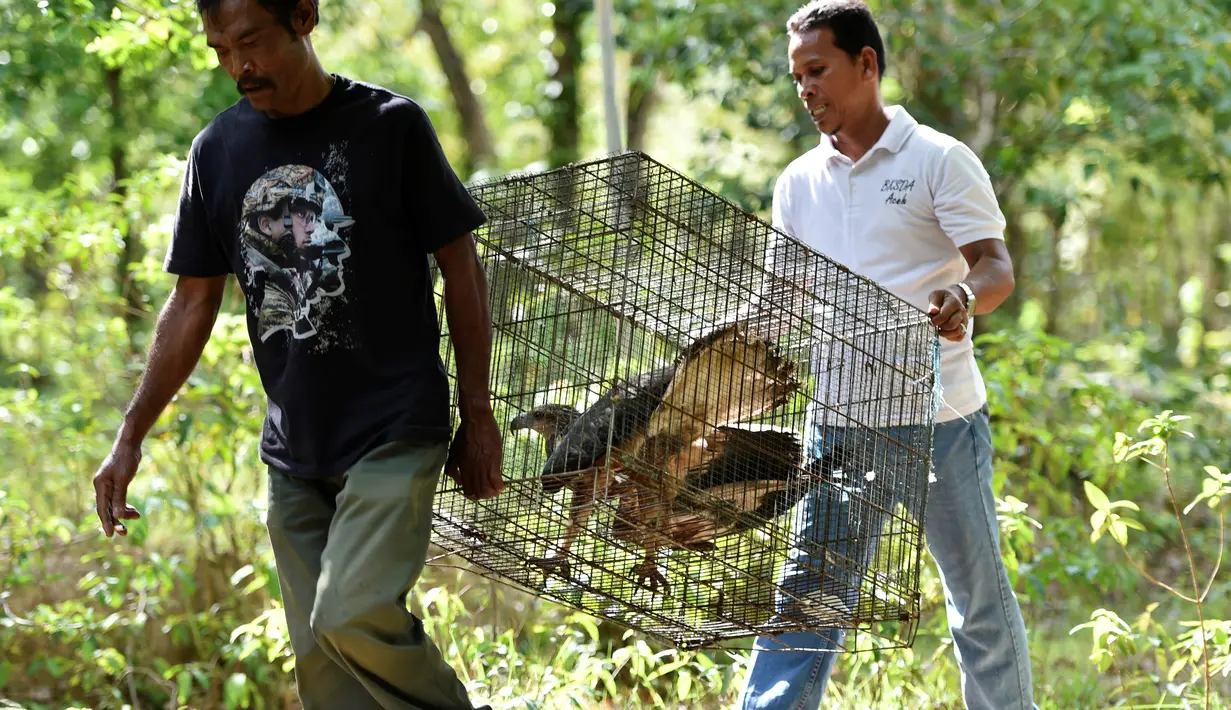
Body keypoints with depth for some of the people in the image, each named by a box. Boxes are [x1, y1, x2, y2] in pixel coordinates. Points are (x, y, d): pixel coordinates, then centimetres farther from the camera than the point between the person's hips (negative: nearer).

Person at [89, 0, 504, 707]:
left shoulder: (391, 124, -6)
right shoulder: (218, 150, 6)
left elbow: (460, 264, -1)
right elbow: (193, 304, 12)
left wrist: (478, 415, 0)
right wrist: (131, 436, 9)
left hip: (396, 432, -5)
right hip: (295, 449, 5)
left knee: (353, 616, -22)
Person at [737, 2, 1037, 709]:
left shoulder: (938, 160, -3)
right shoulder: (799, 184, 11)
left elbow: (998, 268, -12)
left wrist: (964, 295, -33)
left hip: (940, 417, -3)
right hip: (839, 420, 4)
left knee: (981, 597, 7)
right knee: (807, 592, -3)